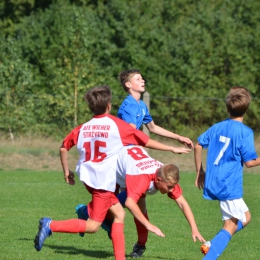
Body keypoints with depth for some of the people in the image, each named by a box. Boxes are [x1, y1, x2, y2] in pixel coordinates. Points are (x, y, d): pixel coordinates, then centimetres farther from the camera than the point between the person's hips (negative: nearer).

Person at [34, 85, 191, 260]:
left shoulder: (83, 128, 7)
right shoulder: (116, 125, -5)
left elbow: (64, 148, 13)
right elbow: (146, 142, 1)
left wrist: (67, 171, 25)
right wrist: (173, 149, 10)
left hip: (89, 178, 7)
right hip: (105, 180, -7)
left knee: (119, 212, 17)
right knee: (93, 226, -4)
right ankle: (51, 225, -18)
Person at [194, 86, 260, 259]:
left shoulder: (217, 127, 9)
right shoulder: (245, 132, -11)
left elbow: (198, 146, 16)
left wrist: (200, 171, 25)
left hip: (213, 184, 7)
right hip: (230, 186, -7)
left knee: (245, 218, 20)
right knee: (231, 227, -3)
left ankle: (211, 245, 7)